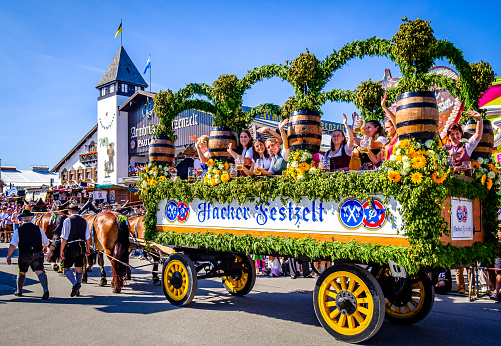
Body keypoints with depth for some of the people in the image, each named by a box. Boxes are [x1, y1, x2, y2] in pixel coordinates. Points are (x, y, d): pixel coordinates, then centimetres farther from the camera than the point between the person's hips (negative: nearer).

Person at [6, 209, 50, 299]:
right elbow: (46, 242, 8)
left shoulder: (18, 230, -4)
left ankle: (19, 291, 37)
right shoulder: (38, 228, 2)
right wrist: (45, 248, 29)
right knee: (40, 272, -7)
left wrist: (8, 256, -3)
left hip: (24, 255, 0)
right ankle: (46, 290, -26)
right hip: (38, 254, 0)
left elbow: (12, 245, -11)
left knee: (22, 273, 21)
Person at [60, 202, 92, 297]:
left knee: (66, 268, 3)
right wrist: (88, 249, 17)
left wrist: (62, 250, -5)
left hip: (72, 247, -5)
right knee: (78, 268, 14)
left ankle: (75, 284, -20)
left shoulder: (67, 220, -6)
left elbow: (64, 237, -10)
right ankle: (77, 291, 18)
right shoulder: (84, 221, 10)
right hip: (82, 247, 6)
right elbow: (87, 237, 10)